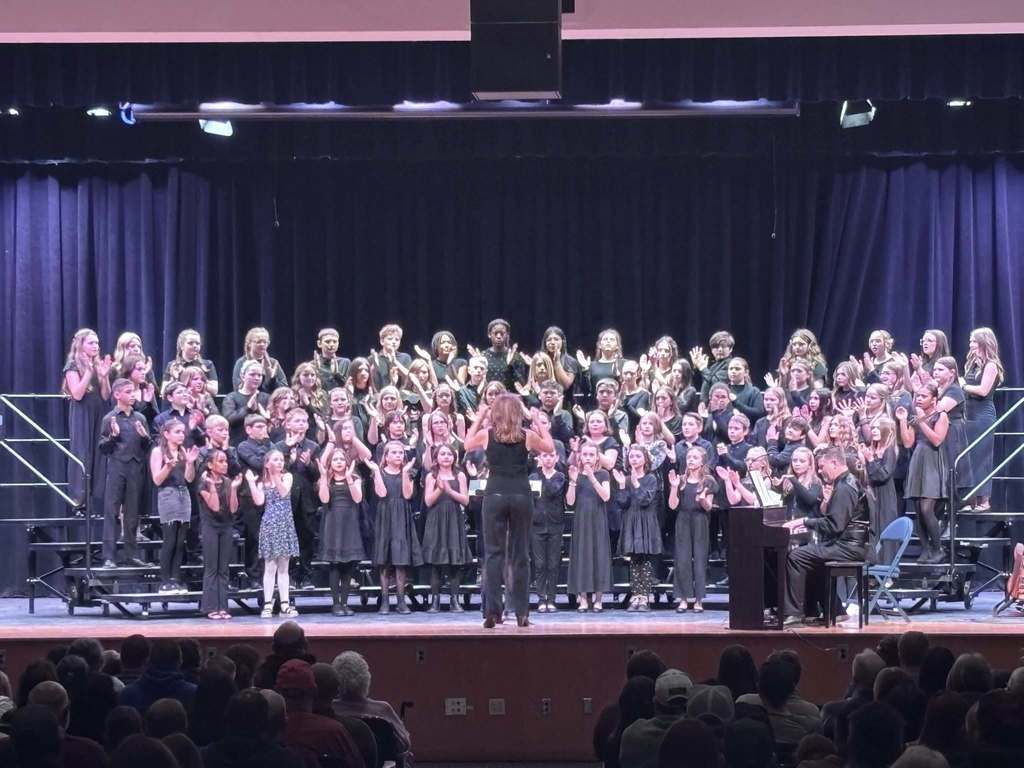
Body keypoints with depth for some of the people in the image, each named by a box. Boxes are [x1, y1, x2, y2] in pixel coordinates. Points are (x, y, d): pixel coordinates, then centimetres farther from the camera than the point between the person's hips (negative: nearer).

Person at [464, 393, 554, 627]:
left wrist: (479, 419, 21)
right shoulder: (527, 435, 0)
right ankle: (522, 612, 6)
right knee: (521, 554, 6)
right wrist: (538, 422, 20)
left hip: (495, 494, 0)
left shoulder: (486, 434, 0)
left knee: (493, 553, 2)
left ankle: (493, 610, -9)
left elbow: (467, 445, 21)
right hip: (521, 494, 0)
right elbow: (550, 448, 18)